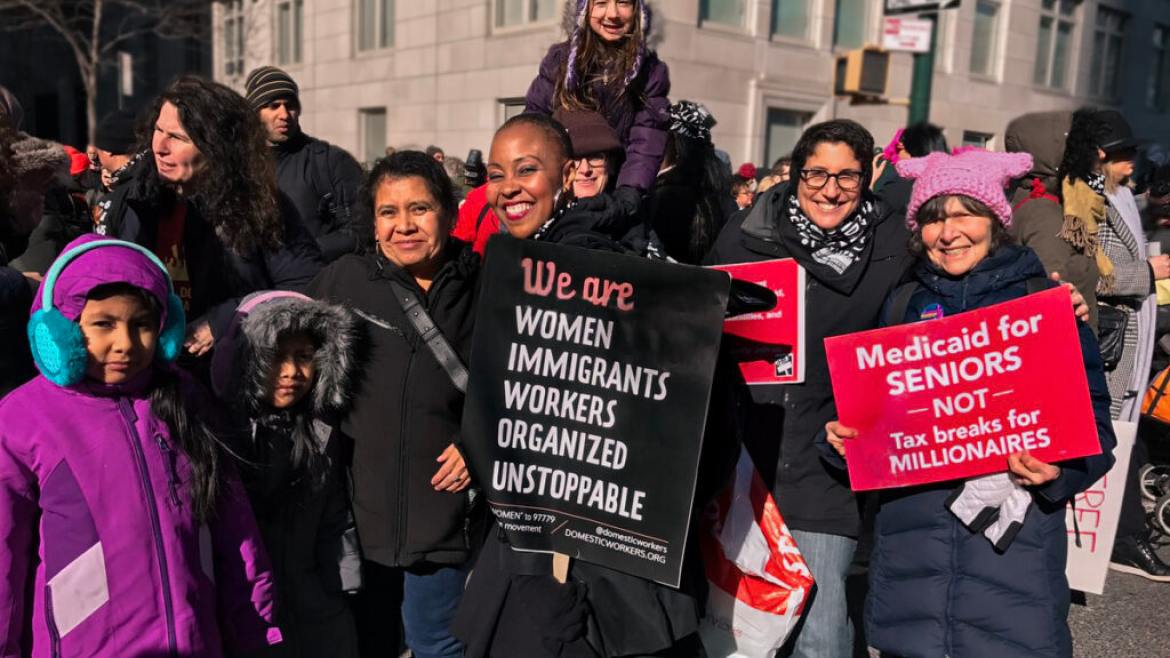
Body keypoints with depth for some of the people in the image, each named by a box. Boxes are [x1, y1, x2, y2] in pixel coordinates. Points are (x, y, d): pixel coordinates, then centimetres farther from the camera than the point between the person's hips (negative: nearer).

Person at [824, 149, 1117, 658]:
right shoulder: (902, 304, 10)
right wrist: (845, 434, -2)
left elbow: (1094, 428, -1)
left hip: (1015, 527, -2)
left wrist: (1058, 470, -19)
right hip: (908, 532, 3)